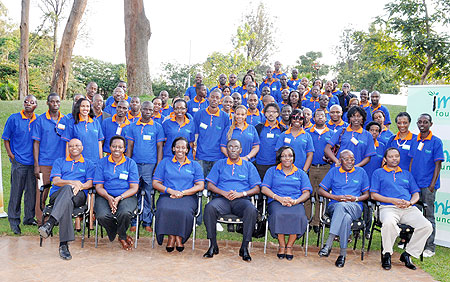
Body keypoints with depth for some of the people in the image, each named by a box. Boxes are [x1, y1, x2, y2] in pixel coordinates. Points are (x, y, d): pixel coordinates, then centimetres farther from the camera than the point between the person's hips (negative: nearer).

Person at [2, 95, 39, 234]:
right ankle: (13, 221, 10)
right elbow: (6, 139, 4)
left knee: (32, 191, 9)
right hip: (18, 161, -3)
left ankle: (29, 218, 21)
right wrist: (11, 155, -5)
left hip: (33, 161, 3)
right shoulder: (14, 118, 0)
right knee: (16, 191, 0)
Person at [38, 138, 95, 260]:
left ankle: (50, 223, -56)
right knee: (67, 202, -40)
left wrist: (80, 186, -16)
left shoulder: (88, 164, 25)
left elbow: (90, 183, 9)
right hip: (57, 194, 1)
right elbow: (55, 181, 8)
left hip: (78, 196, -1)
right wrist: (72, 182, -12)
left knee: (67, 189, -40)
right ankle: (64, 244, -50)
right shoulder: (59, 162, 25)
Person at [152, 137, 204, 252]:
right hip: (167, 196, 1)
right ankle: (171, 237, -18)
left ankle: (180, 238, -15)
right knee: (164, 209, -35)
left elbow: (200, 186, 7)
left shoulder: (195, 165, 17)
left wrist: (182, 192, -8)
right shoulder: (164, 163, 17)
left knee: (184, 211, -35)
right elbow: (155, 183, 10)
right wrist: (170, 190, -8)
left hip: (188, 197, 0)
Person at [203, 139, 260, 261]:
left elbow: (256, 188, 10)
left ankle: (244, 247, -23)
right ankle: (213, 245, -21)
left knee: (252, 210, -34)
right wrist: (224, 193, -7)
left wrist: (241, 194, -8)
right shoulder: (219, 164, 18)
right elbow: (210, 185, 11)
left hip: (241, 200, 0)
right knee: (210, 207, -33)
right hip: (222, 198, 1)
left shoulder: (248, 166, 16)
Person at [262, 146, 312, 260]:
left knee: (299, 216, -34)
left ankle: (289, 246, -18)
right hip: (276, 202, 0)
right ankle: (281, 245, -20)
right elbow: (264, 188, 7)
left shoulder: (301, 173, 22)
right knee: (278, 215, -36)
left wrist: (295, 201, -10)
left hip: (296, 203, 1)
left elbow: (306, 192, 11)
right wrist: (279, 198, -9)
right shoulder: (272, 171, 19)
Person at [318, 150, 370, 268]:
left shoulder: (361, 172, 16)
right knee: (346, 218, -38)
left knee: (341, 206, -39)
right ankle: (343, 253, -35)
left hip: (355, 207, 0)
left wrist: (355, 199, -5)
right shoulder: (333, 171, 16)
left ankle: (329, 244, -40)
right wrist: (335, 197, -5)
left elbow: (366, 194, 15)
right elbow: (321, 191, 12)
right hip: (334, 206, 1)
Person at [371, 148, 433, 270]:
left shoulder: (407, 174, 27)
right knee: (389, 223, -39)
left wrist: (410, 202, -3)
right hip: (388, 208, -4)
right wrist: (393, 200, -8)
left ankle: (407, 254, -7)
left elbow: (416, 194, 21)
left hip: (409, 209, 4)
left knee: (427, 226, -24)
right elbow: (374, 195, 5)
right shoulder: (378, 173, 15)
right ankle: (386, 254, -14)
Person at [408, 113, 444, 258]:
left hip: (428, 185, -5)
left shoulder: (436, 142, -5)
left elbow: (438, 164, -7)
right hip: (414, 184, 5)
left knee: (428, 216, 0)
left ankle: (430, 247, 7)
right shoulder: (414, 141, 10)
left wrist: (432, 184, -12)